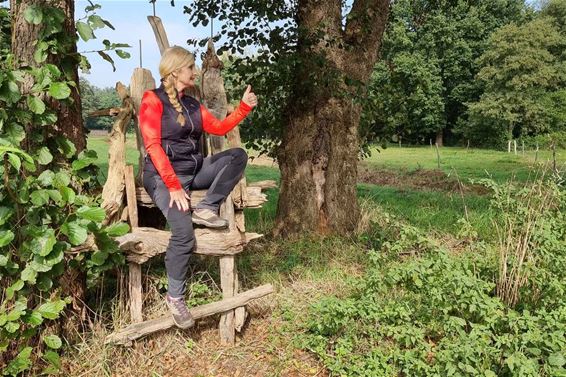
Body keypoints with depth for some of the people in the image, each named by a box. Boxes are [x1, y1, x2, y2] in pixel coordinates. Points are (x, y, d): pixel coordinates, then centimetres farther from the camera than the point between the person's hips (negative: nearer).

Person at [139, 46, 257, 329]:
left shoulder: (192, 104, 16)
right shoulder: (153, 99, -6)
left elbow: (220, 128, 15)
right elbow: (153, 146, -14)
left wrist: (245, 106, 3)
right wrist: (174, 186, -21)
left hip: (194, 170, 7)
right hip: (164, 175, -7)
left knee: (238, 155, -10)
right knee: (184, 232, -26)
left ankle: (206, 209, -15)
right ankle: (174, 297, -7)